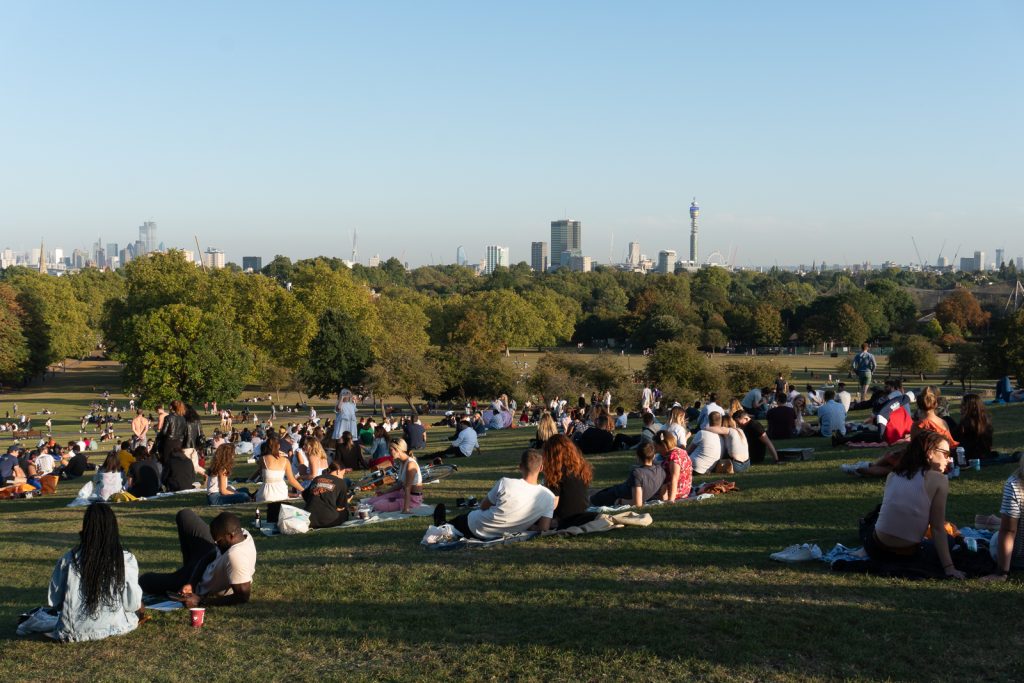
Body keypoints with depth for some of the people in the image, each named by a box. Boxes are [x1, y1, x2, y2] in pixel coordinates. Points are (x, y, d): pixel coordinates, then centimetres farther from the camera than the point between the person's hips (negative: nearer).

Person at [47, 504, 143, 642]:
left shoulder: (68, 559, -10)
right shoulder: (126, 560, -14)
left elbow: (53, 601, -3)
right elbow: (132, 604, -10)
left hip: (73, 632, 1)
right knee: (137, 610, 29)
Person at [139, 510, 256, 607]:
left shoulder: (235, 556, -46)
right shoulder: (242, 533, -20)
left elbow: (243, 597, -43)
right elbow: (209, 556, -9)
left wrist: (201, 602, -39)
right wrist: (190, 583, -22)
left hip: (203, 588, -7)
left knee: (145, 580, 10)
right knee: (184, 515, 9)